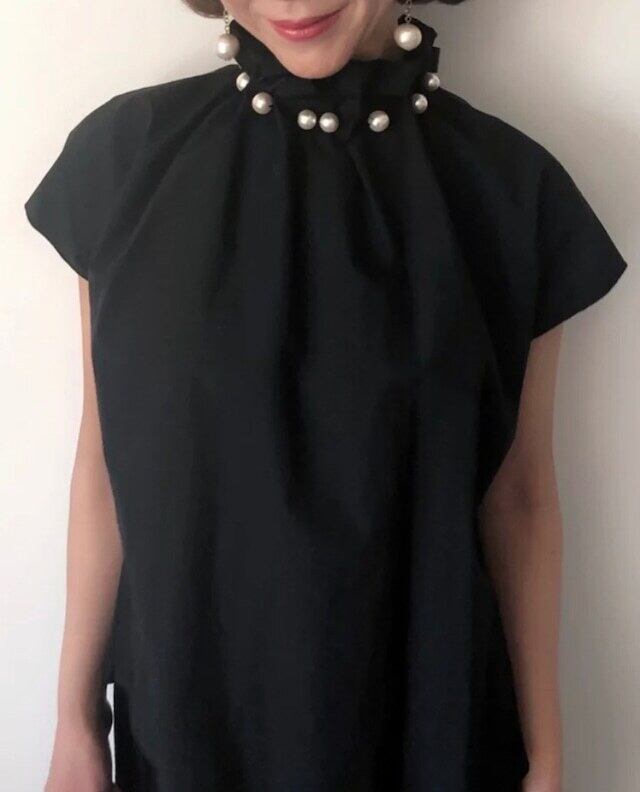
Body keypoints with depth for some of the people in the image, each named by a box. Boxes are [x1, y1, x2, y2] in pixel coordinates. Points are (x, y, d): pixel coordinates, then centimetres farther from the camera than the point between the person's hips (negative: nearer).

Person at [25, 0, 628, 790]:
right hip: (184, 714, 0)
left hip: (427, 715, 1)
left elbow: (518, 494, -4)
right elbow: (108, 456, -4)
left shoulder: (507, 183, -10)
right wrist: (76, 714, 2)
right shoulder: (129, 153, -10)